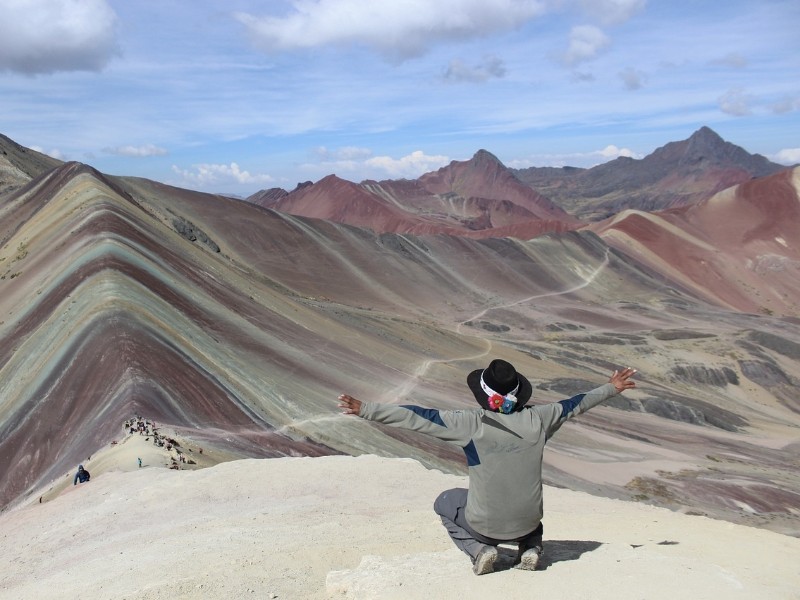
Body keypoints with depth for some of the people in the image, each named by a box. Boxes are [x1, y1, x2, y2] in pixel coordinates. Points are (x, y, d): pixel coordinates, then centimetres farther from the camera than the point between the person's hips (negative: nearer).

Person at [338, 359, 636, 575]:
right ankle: (530, 547, 14)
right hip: (527, 521, 4)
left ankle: (479, 549, 6)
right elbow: (575, 405, 5)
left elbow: (416, 417, -21)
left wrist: (364, 409, -17)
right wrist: (611, 388, 23)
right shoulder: (537, 419, -12)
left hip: (485, 525, -3)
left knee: (445, 502, 27)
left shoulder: (471, 423, -22)